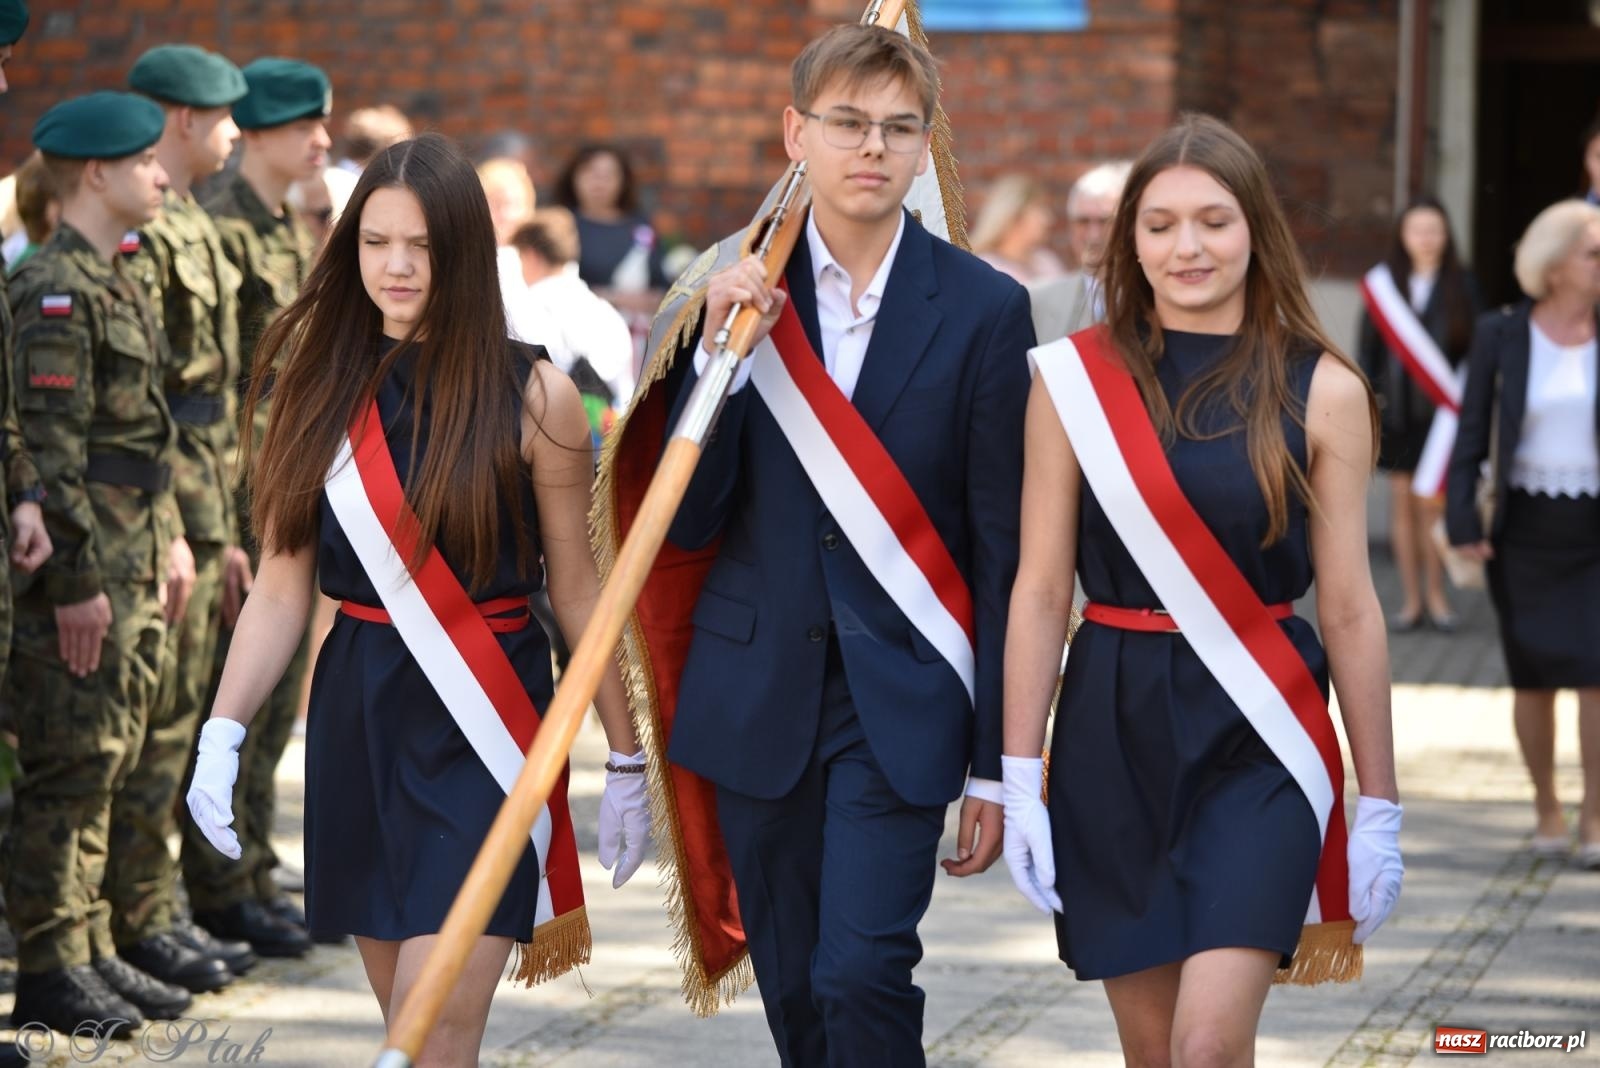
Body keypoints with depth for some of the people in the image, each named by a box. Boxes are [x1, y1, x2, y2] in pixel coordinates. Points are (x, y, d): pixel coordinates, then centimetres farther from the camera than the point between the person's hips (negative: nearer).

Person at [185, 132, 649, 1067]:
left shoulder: (532, 396, -5)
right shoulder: (321, 386, 5)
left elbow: (578, 589, -1)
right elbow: (282, 586, 4)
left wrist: (625, 758, 2)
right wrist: (223, 732, -6)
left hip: (481, 728, -4)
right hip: (358, 713, 4)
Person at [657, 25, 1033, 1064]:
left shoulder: (983, 308, -3)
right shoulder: (733, 294, 2)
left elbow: (1003, 552, -2)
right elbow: (685, 521, -1)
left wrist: (996, 762, -3)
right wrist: (721, 346, -14)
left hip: (900, 702, -3)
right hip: (761, 695, 3)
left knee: (861, 975, -17)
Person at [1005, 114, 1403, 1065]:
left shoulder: (1321, 391, -1)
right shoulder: (1074, 379, 0)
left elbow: (1350, 608, 1)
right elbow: (1040, 592, 2)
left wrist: (1380, 807, 3)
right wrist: (1020, 782, -1)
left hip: (1258, 740, -2)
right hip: (1116, 733, 2)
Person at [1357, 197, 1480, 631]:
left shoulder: (1460, 284, 2)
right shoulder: (1384, 283, 3)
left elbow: (1475, 349, 1)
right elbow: (1368, 348, 5)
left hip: (1442, 411, -1)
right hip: (1397, 410, 1)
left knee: (1433, 503, -1)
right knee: (1403, 502, 3)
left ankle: (1436, 595, 11)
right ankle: (1411, 599, 10)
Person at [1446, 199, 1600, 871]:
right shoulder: (1500, 336, -3)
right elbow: (1471, 436, -1)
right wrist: (1463, 524, -9)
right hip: (1525, 529, 0)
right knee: (1534, 678, 5)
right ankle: (1546, 808, 23)